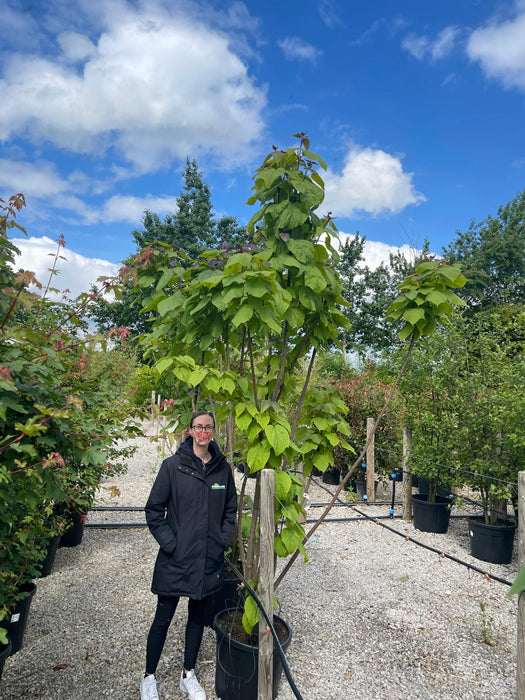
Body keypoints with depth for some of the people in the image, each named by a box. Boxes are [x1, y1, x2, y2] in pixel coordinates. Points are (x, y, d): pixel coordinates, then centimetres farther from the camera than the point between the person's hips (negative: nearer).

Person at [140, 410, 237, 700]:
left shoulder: (223, 467, -2)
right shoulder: (173, 465, -12)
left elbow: (230, 509, 9)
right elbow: (154, 509, -7)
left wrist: (223, 541, 0)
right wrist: (169, 543, -12)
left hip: (209, 560, 3)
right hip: (175, 559, -3)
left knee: (197, 616, 19)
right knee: (163, 619, 11)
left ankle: (188, 675, 40)